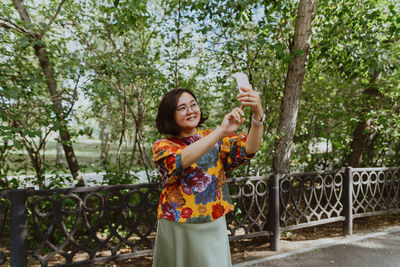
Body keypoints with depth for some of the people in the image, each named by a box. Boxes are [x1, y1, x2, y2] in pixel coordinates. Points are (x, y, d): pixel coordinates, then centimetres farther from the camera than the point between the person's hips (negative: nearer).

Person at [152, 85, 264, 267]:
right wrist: (221, 132, -39)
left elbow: (248, 149, -17)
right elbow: (181, 160, -28)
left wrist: (257, 115, -35)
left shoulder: (215, 138, 1)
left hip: (214, 227, 2)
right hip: (176, 230, -1)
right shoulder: (162, 147, -5)